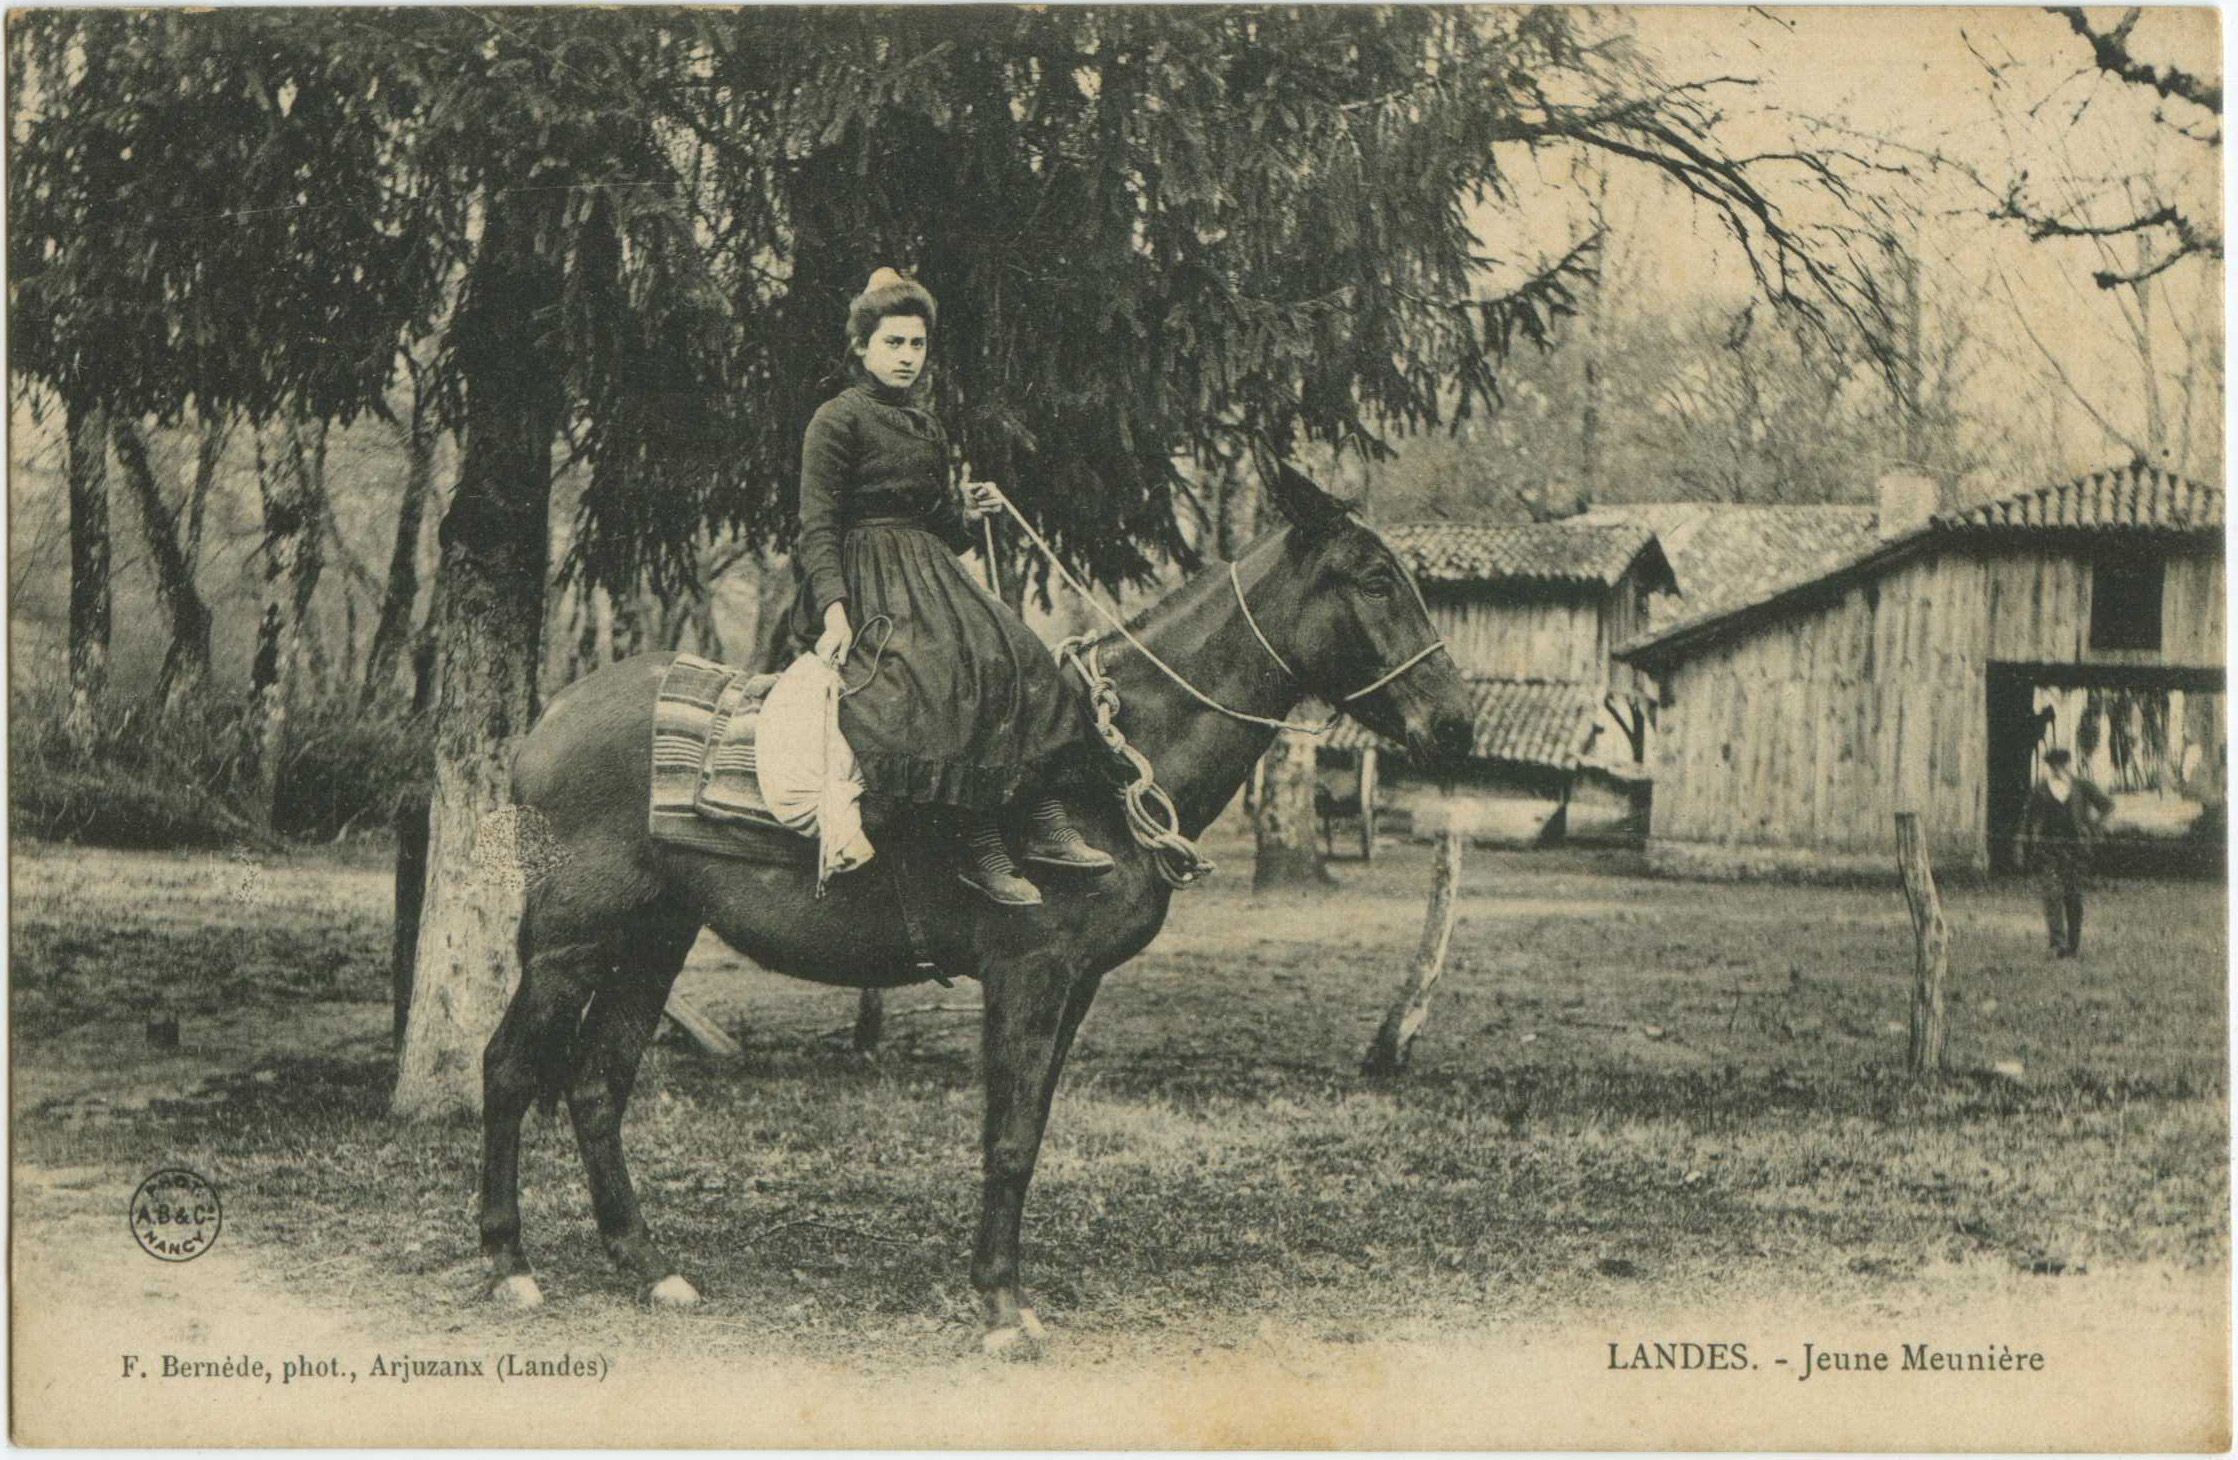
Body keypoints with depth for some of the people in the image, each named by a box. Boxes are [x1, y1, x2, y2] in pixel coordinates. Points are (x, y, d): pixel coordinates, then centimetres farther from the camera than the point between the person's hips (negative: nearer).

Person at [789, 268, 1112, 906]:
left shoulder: (927, 427, 22)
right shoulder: (838, 419, -1)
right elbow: (818, 526, -8)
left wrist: (967, 513, 5)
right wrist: (834, 608, -21)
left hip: (931, 573, 8)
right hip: (865, 579, -8)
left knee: (1016, 657, -15)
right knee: (951, 674, -30)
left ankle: (1046, 818, -21)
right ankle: (981, 845, -30)